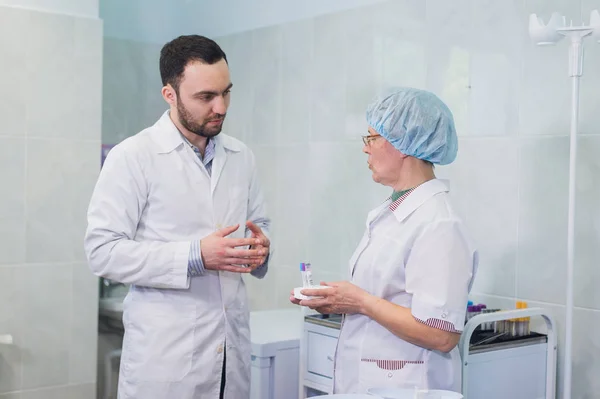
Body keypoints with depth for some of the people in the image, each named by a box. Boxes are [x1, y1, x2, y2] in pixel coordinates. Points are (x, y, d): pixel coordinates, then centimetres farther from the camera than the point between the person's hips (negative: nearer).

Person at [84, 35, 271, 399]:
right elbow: (104, 252, -12)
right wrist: (195, 256, -20)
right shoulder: (132, 157, -8)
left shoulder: (241, 157, 8)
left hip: (233, 346, 5)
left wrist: (260, 246, -4)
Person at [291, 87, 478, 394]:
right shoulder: (389, 213, 9)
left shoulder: (439, 227, -19)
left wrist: (361, 301, -19)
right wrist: (337, 302, 3)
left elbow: (441, 335, -24)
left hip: (402, 386, -8)